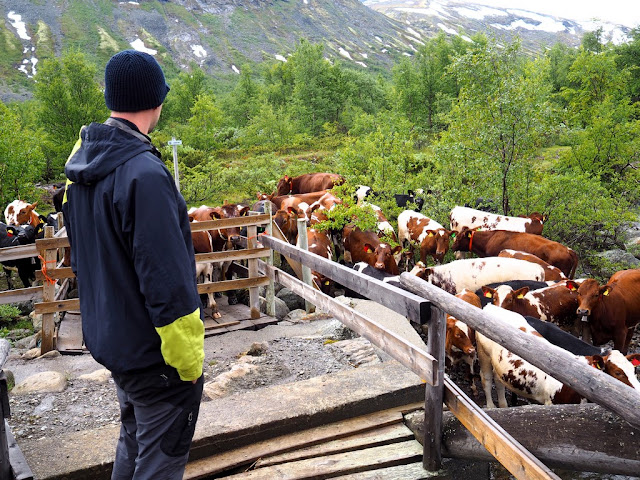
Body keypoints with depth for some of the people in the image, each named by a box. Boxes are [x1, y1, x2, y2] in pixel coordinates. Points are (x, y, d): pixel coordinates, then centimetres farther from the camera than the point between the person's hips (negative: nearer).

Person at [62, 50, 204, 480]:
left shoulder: (82, 160, 3)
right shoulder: (144, 174, -27)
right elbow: (167, 283, -27)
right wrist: (189, 363, -16)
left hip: (108, 341, 9)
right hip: (154, 353, -9)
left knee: (133, 442, 27)